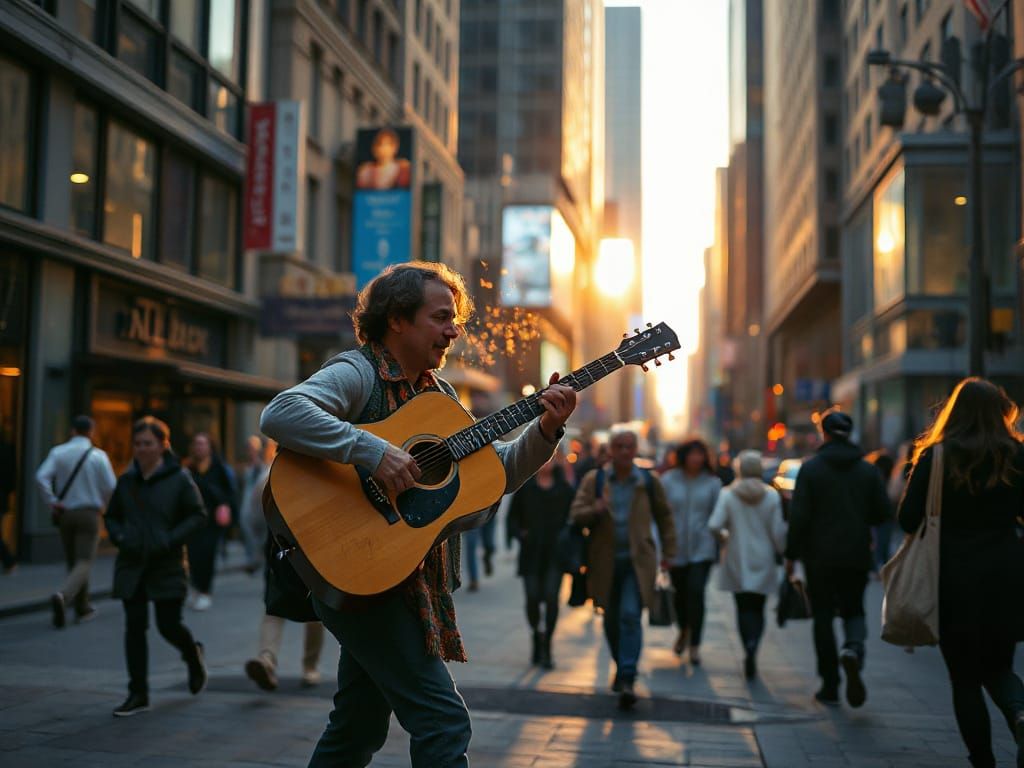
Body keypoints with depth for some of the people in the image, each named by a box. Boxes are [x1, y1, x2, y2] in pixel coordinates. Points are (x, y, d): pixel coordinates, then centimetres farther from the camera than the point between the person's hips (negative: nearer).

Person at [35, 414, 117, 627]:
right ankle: (63, 595, -29)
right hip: (89, 513, -3)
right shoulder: (98, 455, -6)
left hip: (65, 513, 3)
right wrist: (102, 504, 10)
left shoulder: (58, 452, -2)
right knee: (84, 562, -3)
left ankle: (83, 608, 24)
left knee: (73, 561, 16)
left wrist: (51, 502, -3)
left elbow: (41, 477, -12)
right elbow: (111, 486, -8)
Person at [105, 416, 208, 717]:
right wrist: (120, 537, -5)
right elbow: (111, 516, 15)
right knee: (134, 627, 1)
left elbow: (198, 515, -5)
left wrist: (171, 539, -17)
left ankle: (193, 655, 35)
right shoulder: (127, 480, 5)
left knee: (169, 626, 0)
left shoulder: (179, 478, -6)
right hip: (131, 567, 3)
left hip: (167, 567, -3)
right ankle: (138, 694, 9)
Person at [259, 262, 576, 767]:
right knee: (443, 722, -10)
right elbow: (279, 414, -30)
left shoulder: (438, 394, 15)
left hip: (416, 580, 9)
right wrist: (374, 451, -33)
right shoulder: (357, 373, -11)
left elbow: (500, 472, 13)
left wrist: (546, 429, -3)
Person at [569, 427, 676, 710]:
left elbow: (664, 517, 14)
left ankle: (627, 679, -14)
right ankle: (621, 667, 33)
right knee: (611, 620, 11)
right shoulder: (593, 480, 3)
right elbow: (576, 514, -3)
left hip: (637, 561, -2)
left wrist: (668, 552, 11)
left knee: (630, 615, -15)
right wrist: (595, 509, -23)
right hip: (605, 562, 2)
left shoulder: (649, 482, 4)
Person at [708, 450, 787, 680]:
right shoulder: (772, 496, -4)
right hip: (762, 561, 0)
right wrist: (782, 551, 13)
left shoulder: (727, 494, -6)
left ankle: (749, 652, -1)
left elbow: (714, 525, -13)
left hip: (737, 560, 0)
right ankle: (753, 645, -18)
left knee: (744, 609, 9)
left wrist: (724, 537, 8)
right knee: (757, 609, 7)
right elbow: (778, 532, -4)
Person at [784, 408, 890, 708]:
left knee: (823, 616, 7)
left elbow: (799, 516, -11)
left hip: (820, 557, -2)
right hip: (857, 556, 2)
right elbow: (882, 512, 2)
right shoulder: (868, 470, 1)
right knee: (854, 610, 15)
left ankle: (830, 686, 8)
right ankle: (853, 649, -18)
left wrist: (791, 554, -4)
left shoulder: (811, 468, -7)